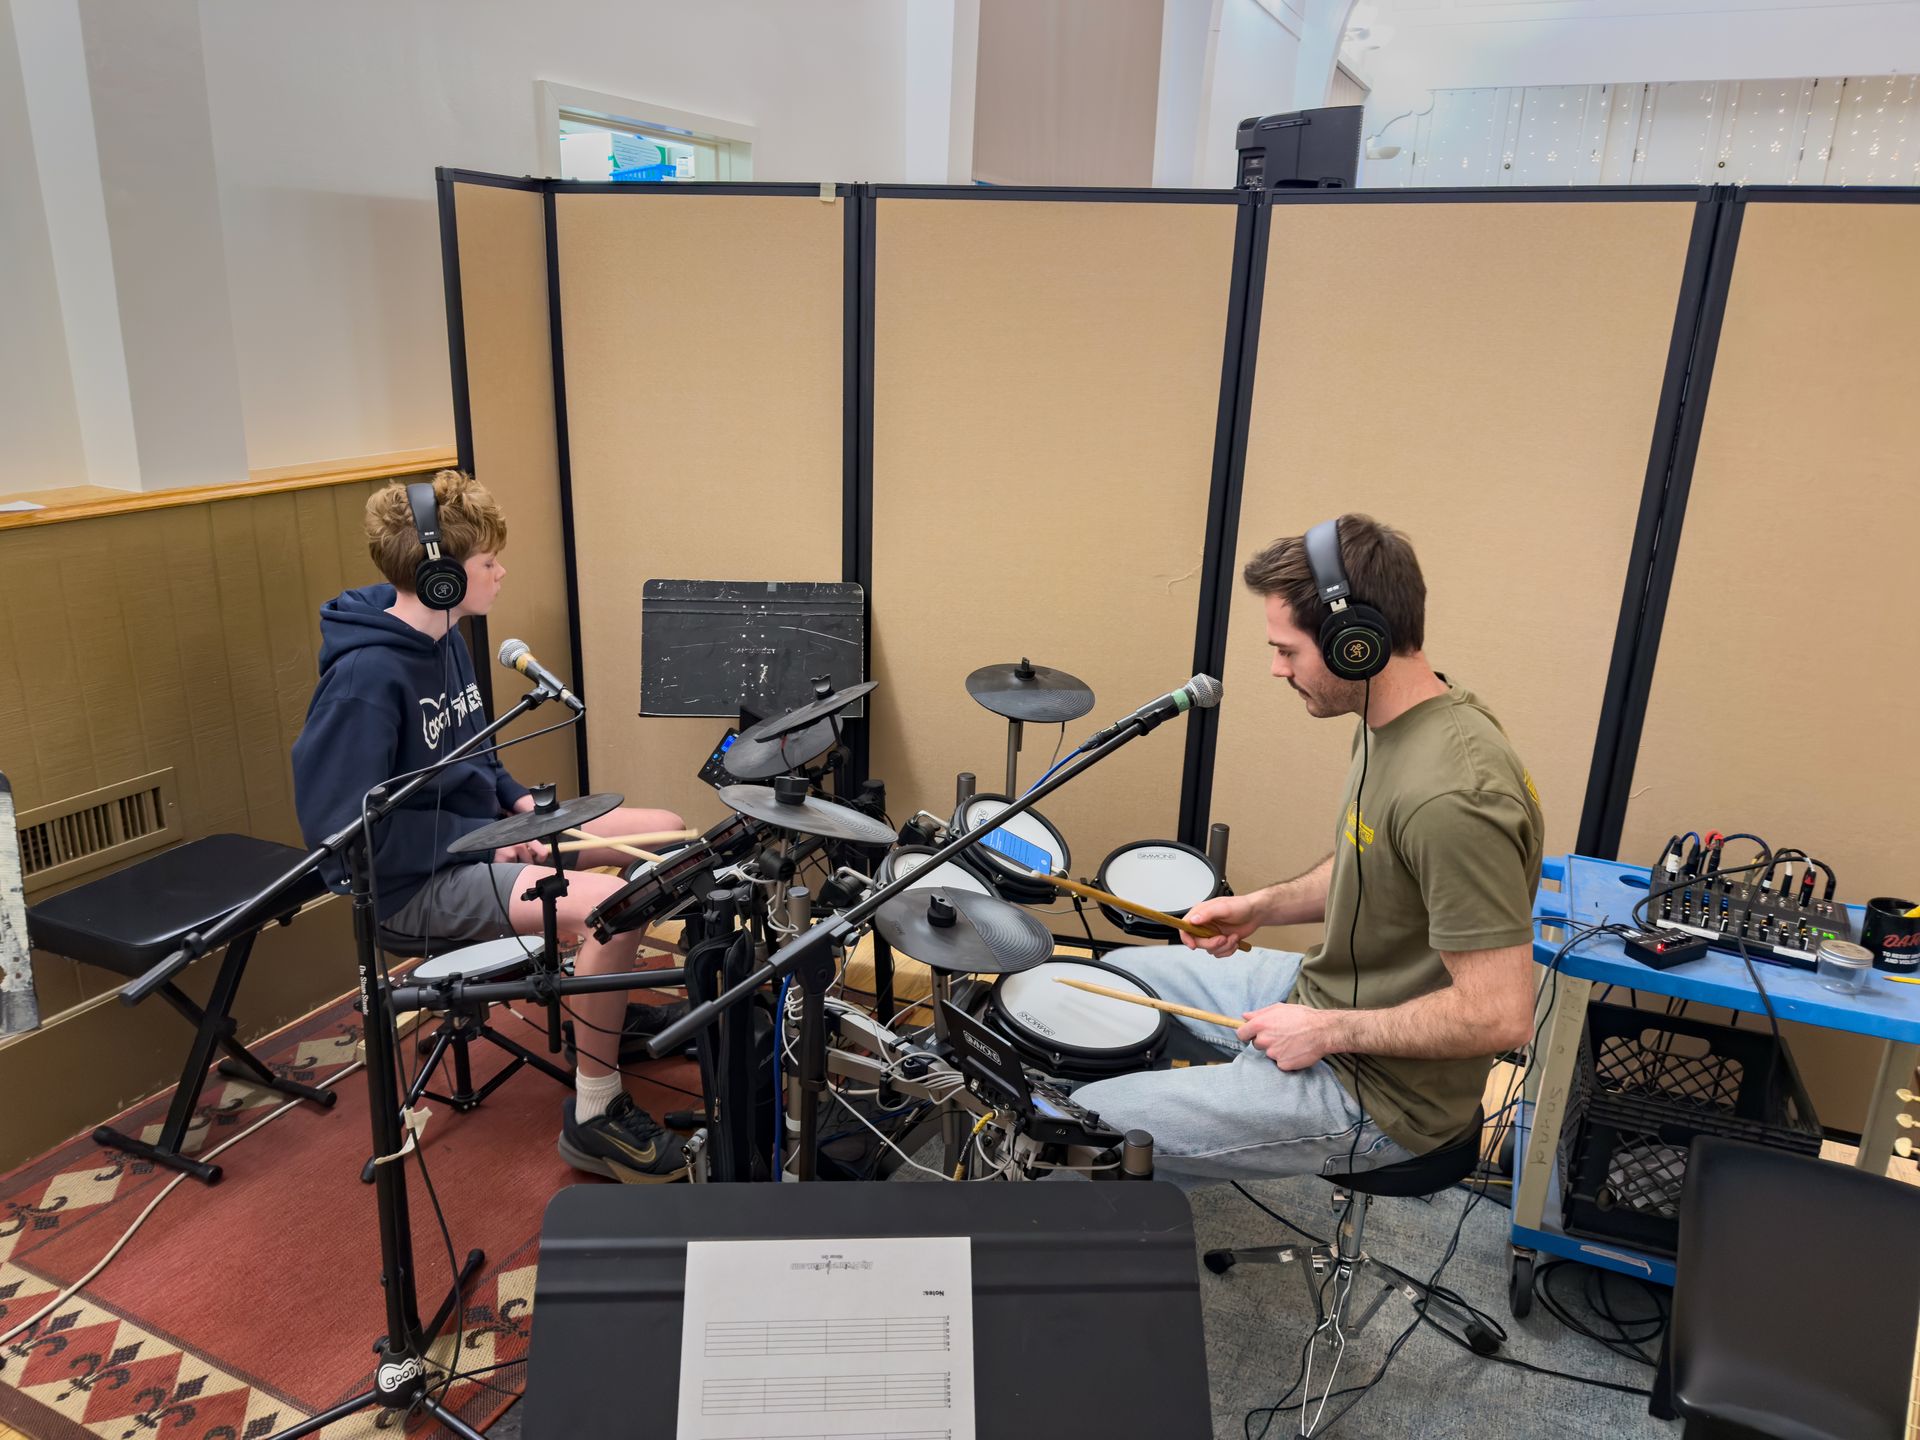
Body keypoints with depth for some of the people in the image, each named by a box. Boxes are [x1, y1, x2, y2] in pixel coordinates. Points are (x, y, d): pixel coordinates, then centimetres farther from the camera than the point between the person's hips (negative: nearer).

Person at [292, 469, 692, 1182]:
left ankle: (608, 1009, 25)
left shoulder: (444, 636, 5)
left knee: (665, 830, 7)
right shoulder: (365, 676, -25)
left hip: (478, 834, 10)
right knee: (615, 903, -30)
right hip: (411, 883, -10)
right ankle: (594, 1114, -11)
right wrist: (486, 836, -21)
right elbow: (345, 828, -25)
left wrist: (517, 800, 2)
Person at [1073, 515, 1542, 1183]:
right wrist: (1264, 905, 2)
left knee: (1082, 1129, -9)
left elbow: (1501, 1014, -30)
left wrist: (1329, 1031, -21)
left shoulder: (1451, 795, -33)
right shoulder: (1388, 723, 0)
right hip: (1322, 987, 10)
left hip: (1375, 1091, -10)